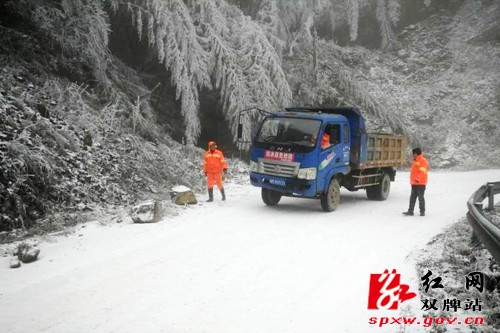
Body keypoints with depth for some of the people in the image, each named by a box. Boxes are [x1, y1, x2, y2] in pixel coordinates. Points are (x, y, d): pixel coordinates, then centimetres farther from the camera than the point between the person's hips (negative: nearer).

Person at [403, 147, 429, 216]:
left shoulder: (423, 161, -12)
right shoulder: (415, 161, 18)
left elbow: (422, 172, -23)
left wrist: (417, 179, -35)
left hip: (420, 184, -9)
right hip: (414, 183, 9)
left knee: (420, 198, -1)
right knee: (412, 197, 5)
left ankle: (422, 211, 10)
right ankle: (410, 211, 5)